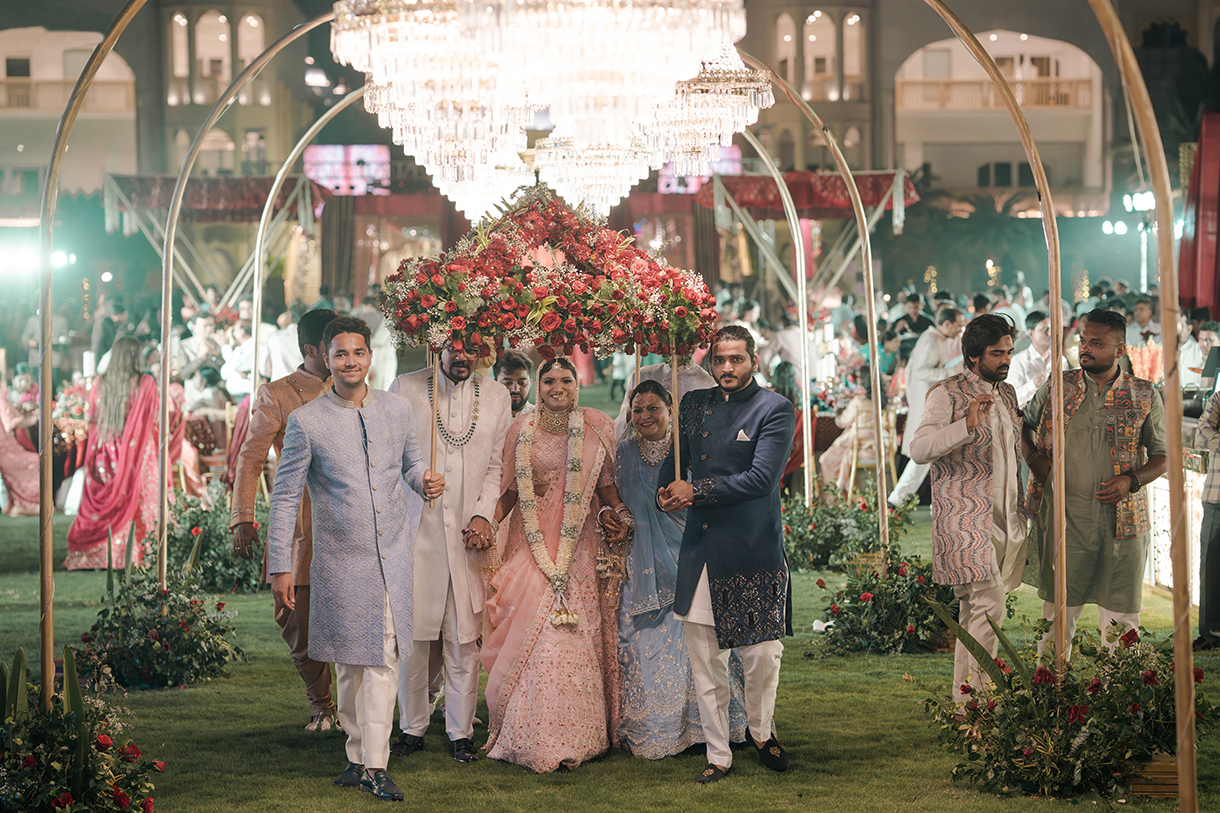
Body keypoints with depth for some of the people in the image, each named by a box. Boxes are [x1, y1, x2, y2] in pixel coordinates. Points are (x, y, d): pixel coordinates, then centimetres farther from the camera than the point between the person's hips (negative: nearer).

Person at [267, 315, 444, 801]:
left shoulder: (397, 410, 4)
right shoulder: (306, 422, -5)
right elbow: (285, 497, -2)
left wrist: (425, 479, -5)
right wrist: (280, 567, -5)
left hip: (393, 556, 2)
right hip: (341, 561, -2)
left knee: (383, 661, -2)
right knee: (350, 664, 8)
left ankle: (372, 765, 0)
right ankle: (360, 757, 22)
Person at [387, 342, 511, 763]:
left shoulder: (496, 397, 8)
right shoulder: (404, 389, 3)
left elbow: (497, 465, 10)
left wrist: (483, 515, -4)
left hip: (468, 532, 1)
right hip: (415, 528, -1)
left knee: (464, 638, 0)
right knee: (412, 634, 1)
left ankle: (461, 732, 9)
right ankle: (412, 728, 14)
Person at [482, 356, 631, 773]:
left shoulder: (596, 427, 4)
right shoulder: (522, 429, 6)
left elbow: (607, 483, 8)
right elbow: (510, 488, 9)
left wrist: (615, 516, -10)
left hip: (578, 547, 0)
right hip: (532, 544, 0)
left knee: (574, 639, -2)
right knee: (530, 637, -5)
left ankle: (575, 735, 7)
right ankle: (531, 736, 2)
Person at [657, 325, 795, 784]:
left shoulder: (775, 409, -5)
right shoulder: (694, 404, 12)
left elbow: (762, 478, -14)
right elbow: (675, 458, 24)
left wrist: (696, 491, -12)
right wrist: (667, 492, 2)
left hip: (752, 552, -4)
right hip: (699, 551, 5)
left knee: (762, 655, -1)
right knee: (704, 663, 5)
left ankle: (761, 732, 27)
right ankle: (718, 756, 15)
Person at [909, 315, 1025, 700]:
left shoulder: (1007, 393, 16)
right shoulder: (948, 394, -8)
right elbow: (919, 448, -19)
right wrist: (967, 425, -30)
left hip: (1004, 518, 7)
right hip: (965, 517, -7)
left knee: (974, 609, 10)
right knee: (990, 604, -16)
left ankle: (964, 693, 15)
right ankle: (975, 694, -11)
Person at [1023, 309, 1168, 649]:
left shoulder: (1144, 397, 3)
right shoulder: (1056, 388, 5)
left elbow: (1162, 457, 7)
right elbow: (1024, 426, 21)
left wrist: (1132, 480, -11)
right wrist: (1034, 458, 2)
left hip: (1122, 520, 0)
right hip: (1064, 518, 0)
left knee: (1121, 617, 2)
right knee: (1058, 610, 4)